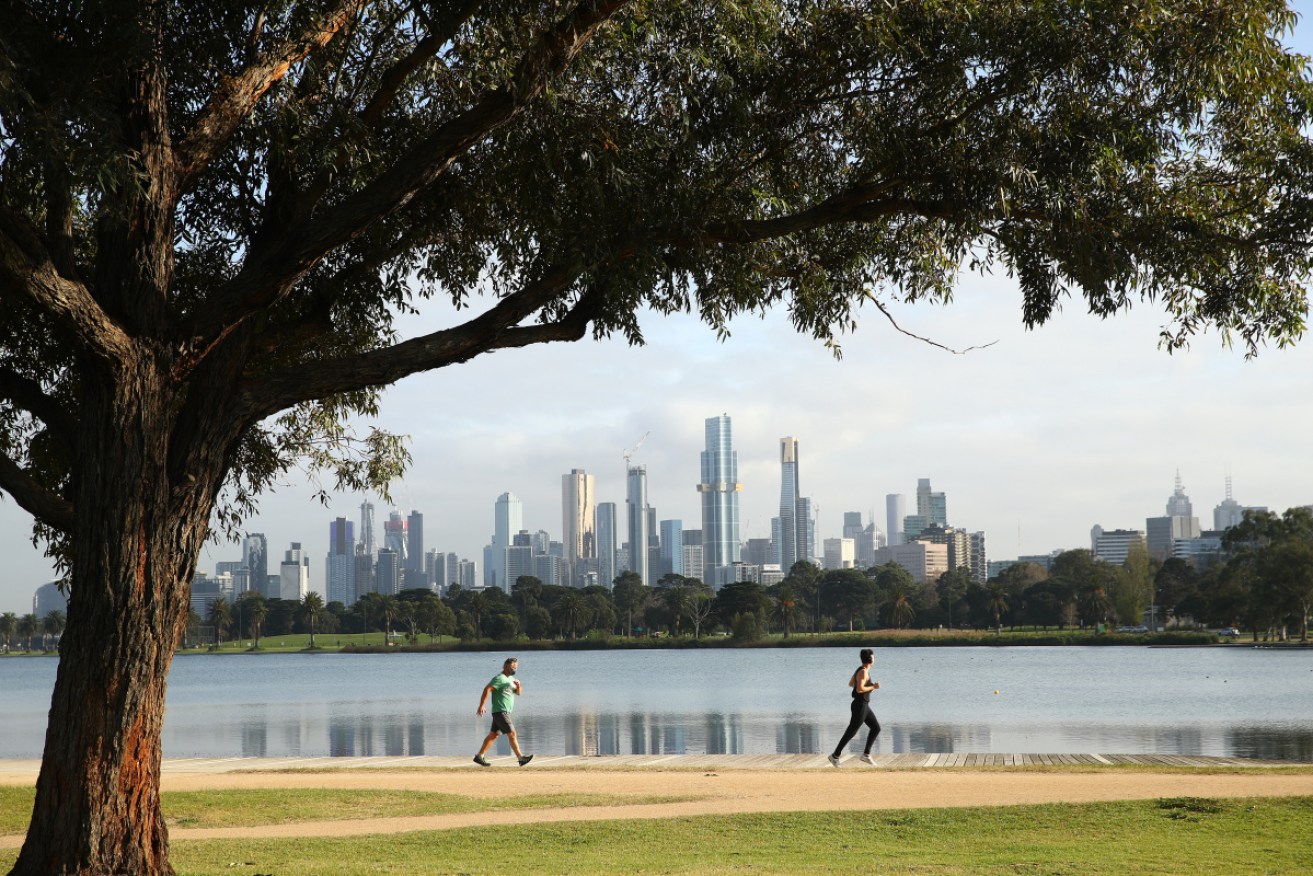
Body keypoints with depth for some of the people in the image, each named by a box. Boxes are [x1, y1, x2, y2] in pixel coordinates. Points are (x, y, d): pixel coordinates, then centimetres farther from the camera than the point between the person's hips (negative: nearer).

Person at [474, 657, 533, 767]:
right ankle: (520, 757, -9)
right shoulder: (499, 678, -13)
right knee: (512, 733, -10)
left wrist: (518, 686, -2)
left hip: (505, 712, 10)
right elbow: (487, 689, -21)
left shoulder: (511, 679, 17)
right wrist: (482, 706, -26)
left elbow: (518, 693, 22)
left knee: (493, 735, 10)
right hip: (500, 711, -10)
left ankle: (479, 756, 14)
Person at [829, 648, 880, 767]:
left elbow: (850, 684, 19)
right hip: (860, 706, -10)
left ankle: (866, 755, 12)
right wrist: (873, 687, -18)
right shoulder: (863, 672, -21)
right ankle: (835, 756, 9)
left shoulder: (861, 669, 9)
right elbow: (859, 689, -29)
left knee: (876, 728, 10)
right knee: (851, 733, -1)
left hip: (863, 706, 10)